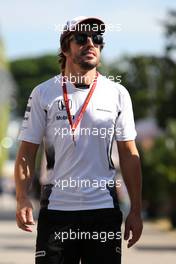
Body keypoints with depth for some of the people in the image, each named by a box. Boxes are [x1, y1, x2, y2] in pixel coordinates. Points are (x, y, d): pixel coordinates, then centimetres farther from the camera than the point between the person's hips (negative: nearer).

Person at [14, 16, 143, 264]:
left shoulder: (117, 93, 6)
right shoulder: (43, 93, 3)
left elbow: (129, 155, 8)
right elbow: (27, 152, 2)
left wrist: (136, 210, 3)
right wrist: (22, 199, -12)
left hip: (104, 208, 1)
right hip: (56, 207, -1)